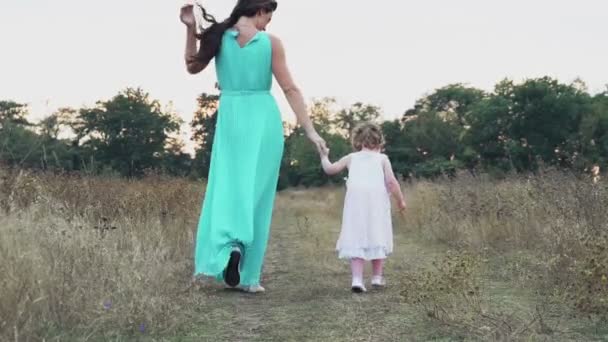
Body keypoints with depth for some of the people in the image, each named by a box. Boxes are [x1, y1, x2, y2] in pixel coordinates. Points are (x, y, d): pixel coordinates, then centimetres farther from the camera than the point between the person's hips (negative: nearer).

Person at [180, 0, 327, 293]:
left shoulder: (218, 36, 1)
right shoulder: (271, 43, -5)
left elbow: (192, 67, 16)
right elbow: (290, 89, -6)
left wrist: (190, 29, 9)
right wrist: (310, 130, -2)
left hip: (230, 120, 2)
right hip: (263, 120, -1)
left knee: (226, 188, 12)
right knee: (257, 194, 4)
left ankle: (230, 246, -14)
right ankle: (248, 276, 5)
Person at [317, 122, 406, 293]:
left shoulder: (351, 158, 17)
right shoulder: (382, 158, 13)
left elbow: (329, 169, 15)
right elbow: (391, 181, 2)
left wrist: (324, 156, 34)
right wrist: (401, 200, 12)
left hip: (355, 202, 1)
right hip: (377, 202, 0)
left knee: (355, 240, -1)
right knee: (377, 238, 13)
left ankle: (357, 279, -12)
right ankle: (377, 277, 18)